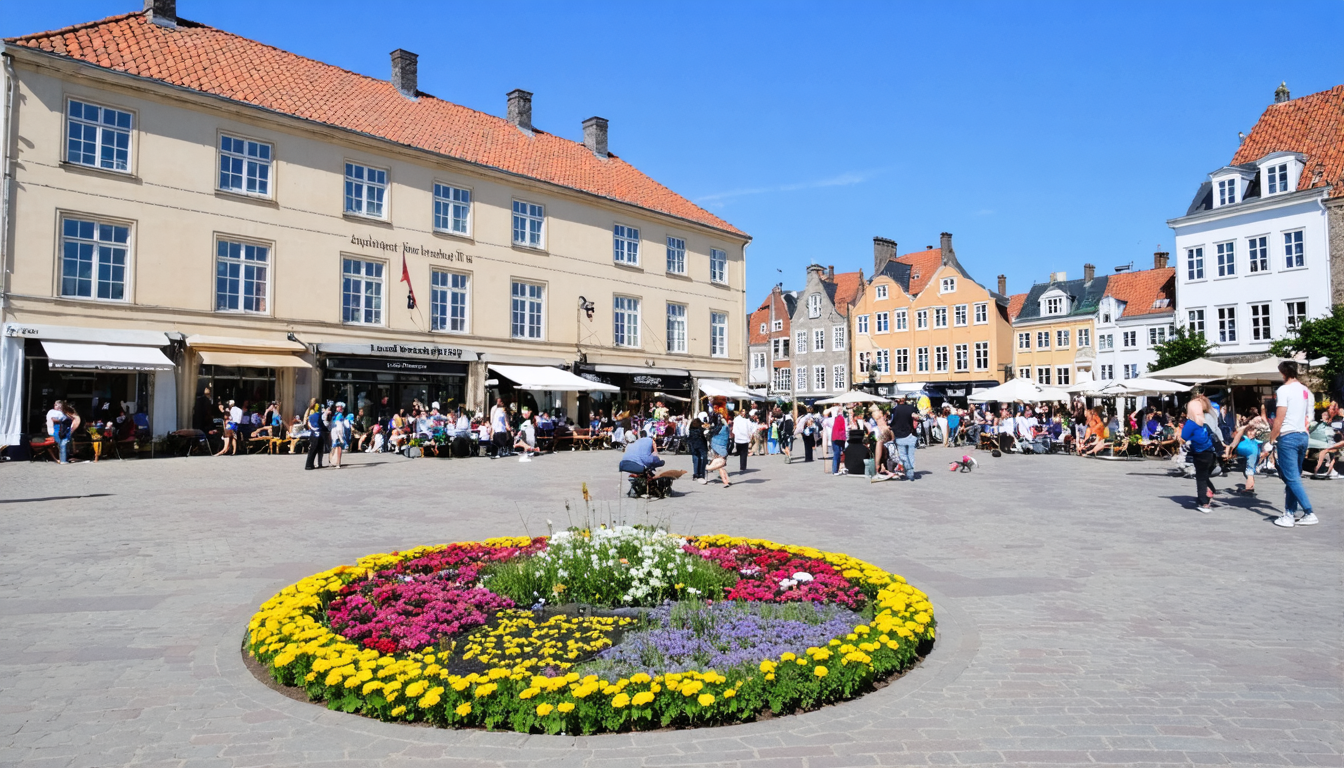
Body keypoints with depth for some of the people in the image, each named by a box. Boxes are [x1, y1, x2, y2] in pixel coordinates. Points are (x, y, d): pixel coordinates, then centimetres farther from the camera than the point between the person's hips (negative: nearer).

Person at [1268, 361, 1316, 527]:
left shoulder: (1284, 390, -11)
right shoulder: (1306, 391, 13)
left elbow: (1279, 418, -15)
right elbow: (1308, 417, 17)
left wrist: (1272, 438, -6)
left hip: (1288, 437, -8)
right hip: (1302, 436, 8)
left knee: (1292, 478, -6)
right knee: (1292, 477, 11)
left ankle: (1310, 514, -11)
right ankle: (1290, 514, 12)